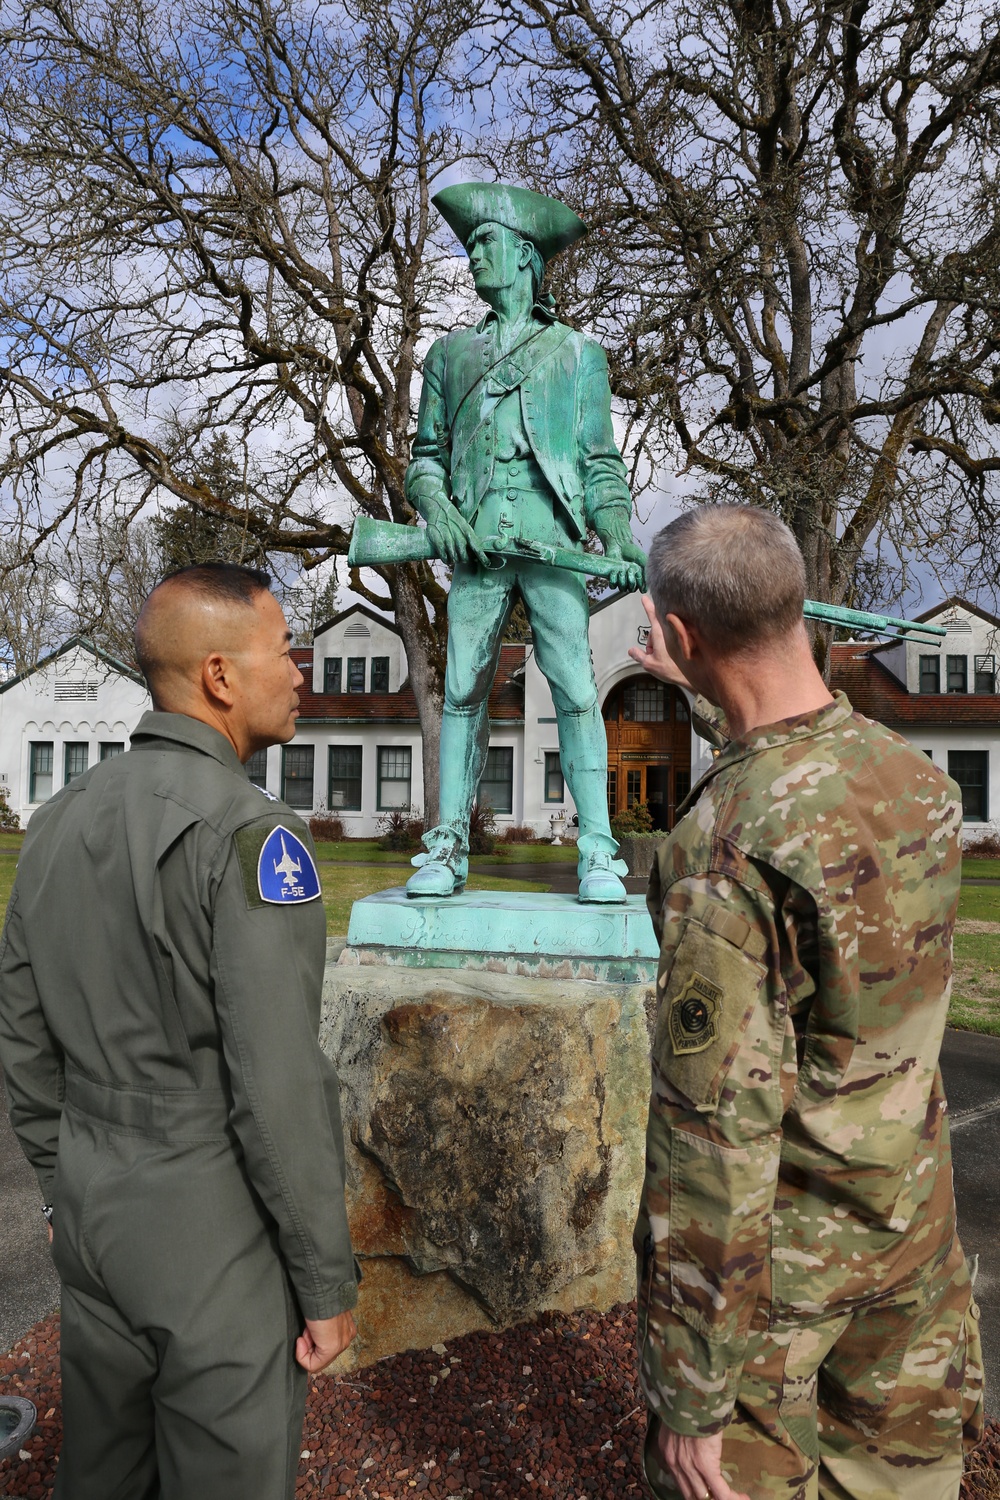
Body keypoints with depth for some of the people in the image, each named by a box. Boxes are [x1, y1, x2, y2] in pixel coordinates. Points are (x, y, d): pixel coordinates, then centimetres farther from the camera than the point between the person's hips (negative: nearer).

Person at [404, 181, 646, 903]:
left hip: (553, 542, -2)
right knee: (463, 690, -3)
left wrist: (619, 538, -5)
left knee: (576, 690, -10)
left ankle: (598, 854, -6)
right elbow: (426, 457, 19)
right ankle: (448, 850, 2)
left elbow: (602, 463, 12)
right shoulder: (450, 352, 23)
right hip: (477, 545, 2)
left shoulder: (578, 352, 17)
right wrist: (437, 508, -3)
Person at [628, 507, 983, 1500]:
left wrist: (691, 1391, -15)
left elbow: (716, 1135, -27)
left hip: (773, 1236, -6)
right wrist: (711, 694, 29)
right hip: (913, 1210, 7)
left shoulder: (726, 857, -31)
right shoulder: (917, 777, -8)